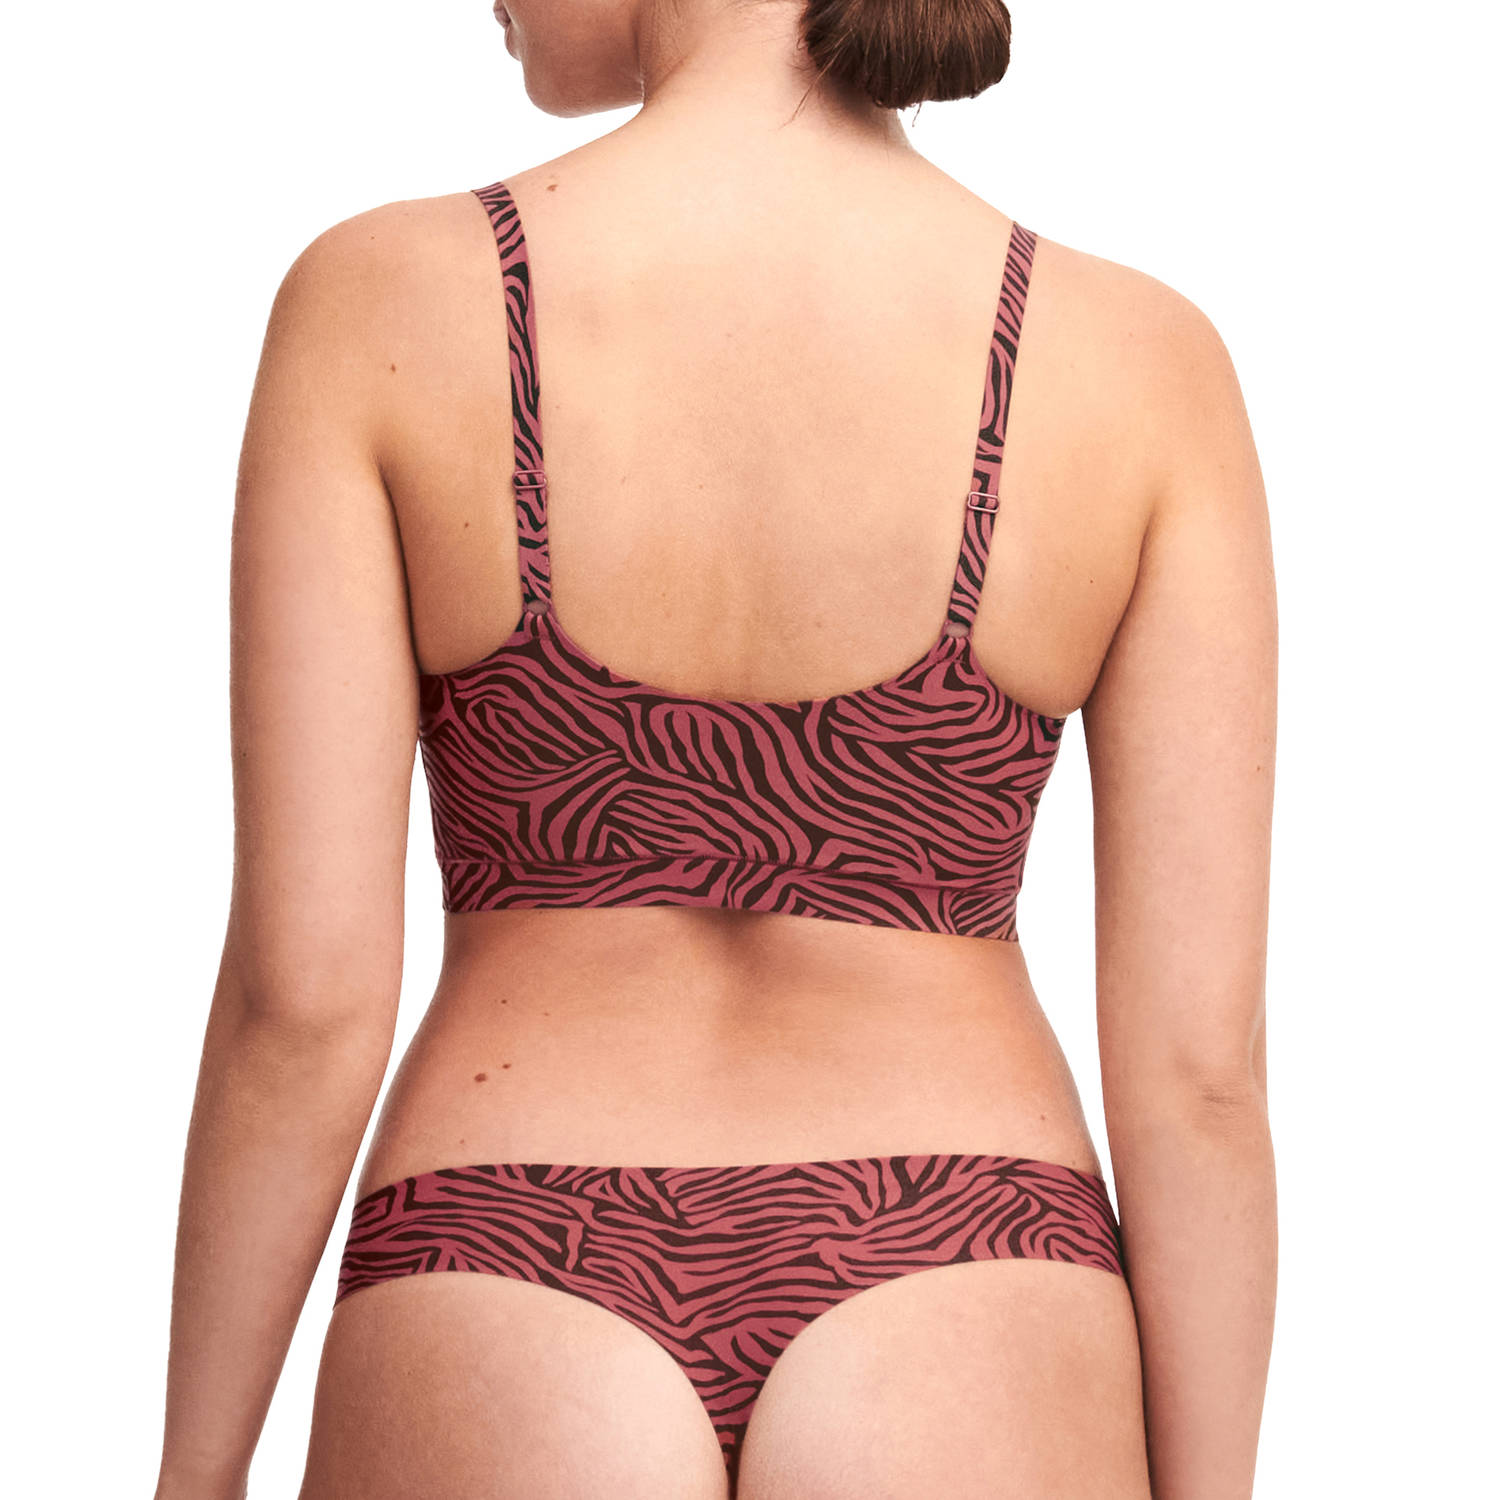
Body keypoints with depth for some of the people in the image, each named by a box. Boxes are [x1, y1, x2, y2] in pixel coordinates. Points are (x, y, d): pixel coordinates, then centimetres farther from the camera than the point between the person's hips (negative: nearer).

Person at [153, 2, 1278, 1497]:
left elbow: (301, 992, -8)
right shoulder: (1144, 365, -4)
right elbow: (1197, 1056, -5)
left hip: (508, 1374, 0)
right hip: (964, 1377, 1)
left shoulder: (375, 306, -7)